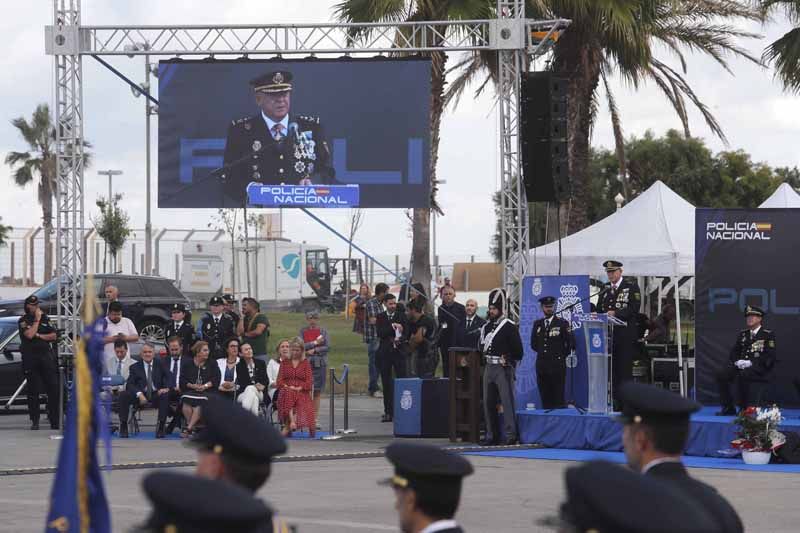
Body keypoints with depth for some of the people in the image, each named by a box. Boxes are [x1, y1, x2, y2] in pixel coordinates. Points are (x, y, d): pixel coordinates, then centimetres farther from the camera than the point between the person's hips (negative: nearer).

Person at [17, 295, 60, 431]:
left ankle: (54, 420, 0)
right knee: (33, 390, -1)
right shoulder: (23, 321, 2)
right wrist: (37, 320, -8)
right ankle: (34, 421, 5)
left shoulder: (45, 318, 13)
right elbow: (29, 334, -15)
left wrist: (39, 336, -7)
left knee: (53, 389, -3)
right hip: (30, 357, -3)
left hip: (46, 355, 3)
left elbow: (53, 335, 6)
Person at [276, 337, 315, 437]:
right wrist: (286, 387, -10)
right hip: (287, 390, 1)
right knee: (288, 395, -36)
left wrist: (299, 388, -12)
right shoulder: (284, 362, 20)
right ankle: (292, 422, -48)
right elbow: (279, 380, 10)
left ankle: (287, 426, -42)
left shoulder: (305, 363, 15)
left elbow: (309, 382, 5)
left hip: (301, 391, -1)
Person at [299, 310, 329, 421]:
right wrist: (315, 342, -9)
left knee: (317, 391, 2)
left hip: (320, 363, 1)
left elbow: (328, 347, -1)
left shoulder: (323, 331, 8)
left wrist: (314, 350, -9)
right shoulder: (303, 331, 6)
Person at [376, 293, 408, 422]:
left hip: (398, 352, -1)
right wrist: (392, 326, -18)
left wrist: (400, 339, -21)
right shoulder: (380, 317, 7)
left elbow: (406, 333, -1)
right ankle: (388, 412, 9)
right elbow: (379, 333, -8)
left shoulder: (401, 316, 5)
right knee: (386, 383, 3)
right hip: (385, 353, 1)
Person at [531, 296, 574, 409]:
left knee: (558, 397, -6)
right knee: (545, 396, 4)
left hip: (557, 365, -4)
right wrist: (542, 352, 12)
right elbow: (534, 344, 21)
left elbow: (571, 343, 0)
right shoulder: (537, 324, 13)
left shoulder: (562, 323, 1)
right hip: (541, 365, 4)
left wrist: (562, 355, 2)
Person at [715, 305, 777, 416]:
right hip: (741, 365, 6)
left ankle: (743, 408, -27)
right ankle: (728, 407, -12)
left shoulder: (768, 334, 2)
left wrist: (751, 362, -18)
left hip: (759, 367, -6)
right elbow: (734, 352, 21)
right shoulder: (742, 334, 21)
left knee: (741, 376, -37)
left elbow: (770, 356, -9)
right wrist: (737, 361, -4)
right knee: (721, 375, -19)